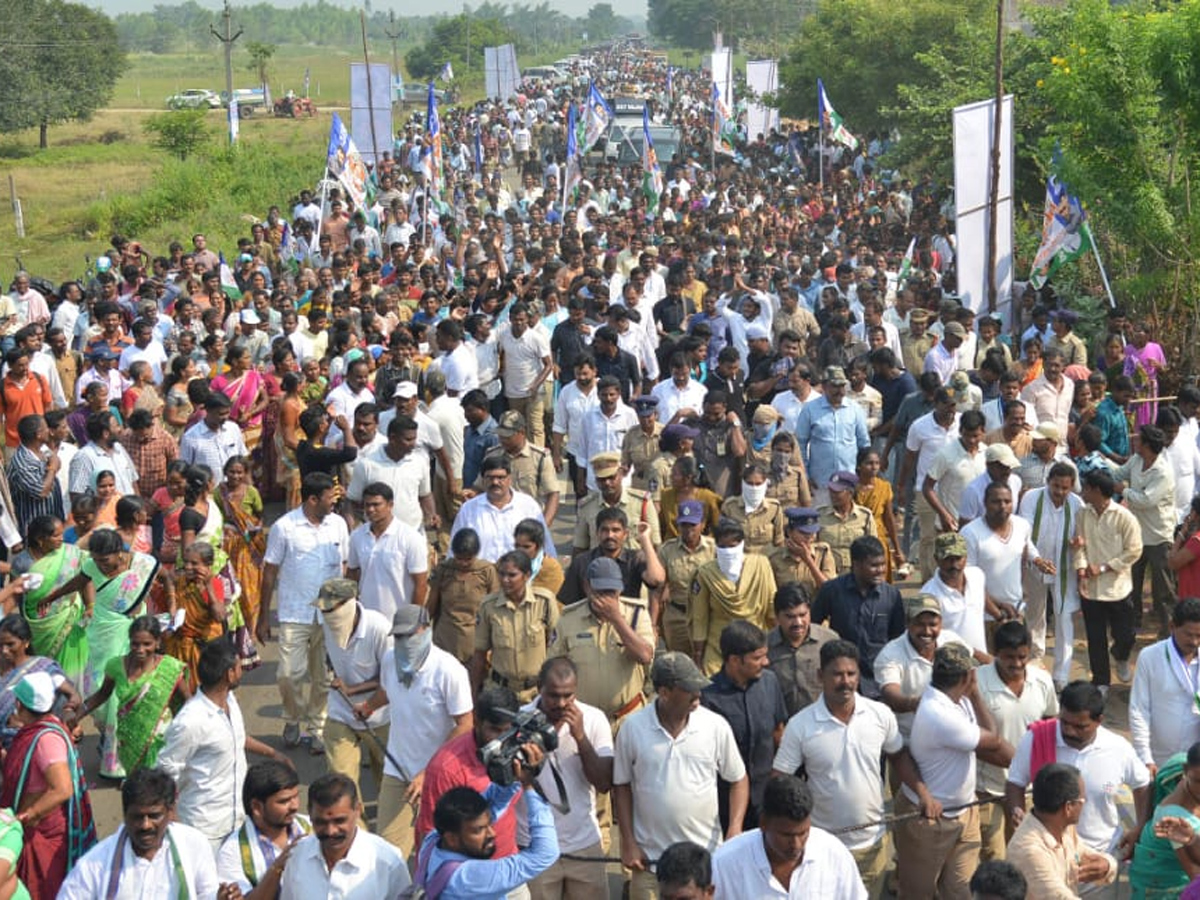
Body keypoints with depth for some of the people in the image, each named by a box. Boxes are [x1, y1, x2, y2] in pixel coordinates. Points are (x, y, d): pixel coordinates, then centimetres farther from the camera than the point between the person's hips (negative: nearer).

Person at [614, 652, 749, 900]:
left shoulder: (716, 726, -6)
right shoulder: (633, 728, -7)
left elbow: (738, 780, 5)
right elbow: (622, 786, 3)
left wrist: (735, 829, -9)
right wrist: (628, 843, -1)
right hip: (650, 858, 0)